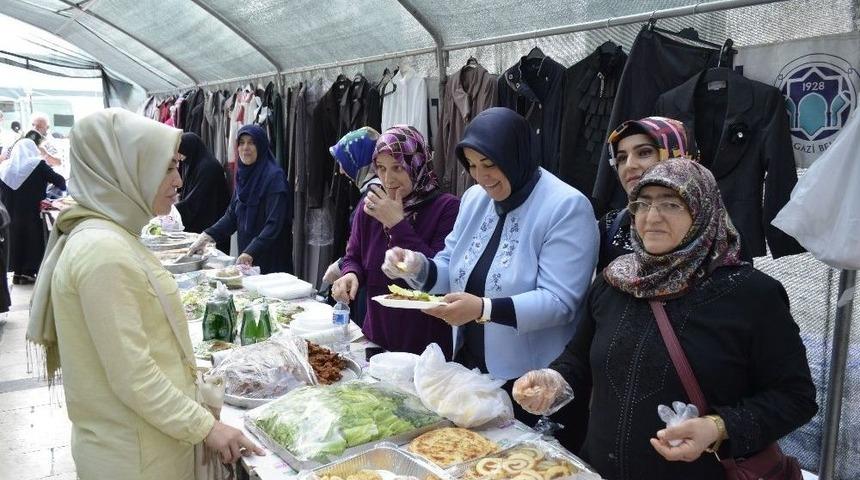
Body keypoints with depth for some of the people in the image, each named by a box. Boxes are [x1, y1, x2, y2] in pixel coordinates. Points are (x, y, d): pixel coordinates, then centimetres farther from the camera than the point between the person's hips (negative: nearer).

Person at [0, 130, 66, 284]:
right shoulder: (37, 165, -11)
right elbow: (59, 180, -7)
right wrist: (62, 185, 15)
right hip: (31, 214, -4)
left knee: (15, 238, 15)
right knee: (31, 240, 8)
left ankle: (17, 272, 23)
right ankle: (28, 272, 14)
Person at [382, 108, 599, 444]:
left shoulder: (568, 207, -17)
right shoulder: (474, 198, 5)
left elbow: (559, 302, -22)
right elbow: (451, 271, 10)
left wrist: (484, 309, -33)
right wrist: (417, 266, -12)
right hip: (469, 366, 6)